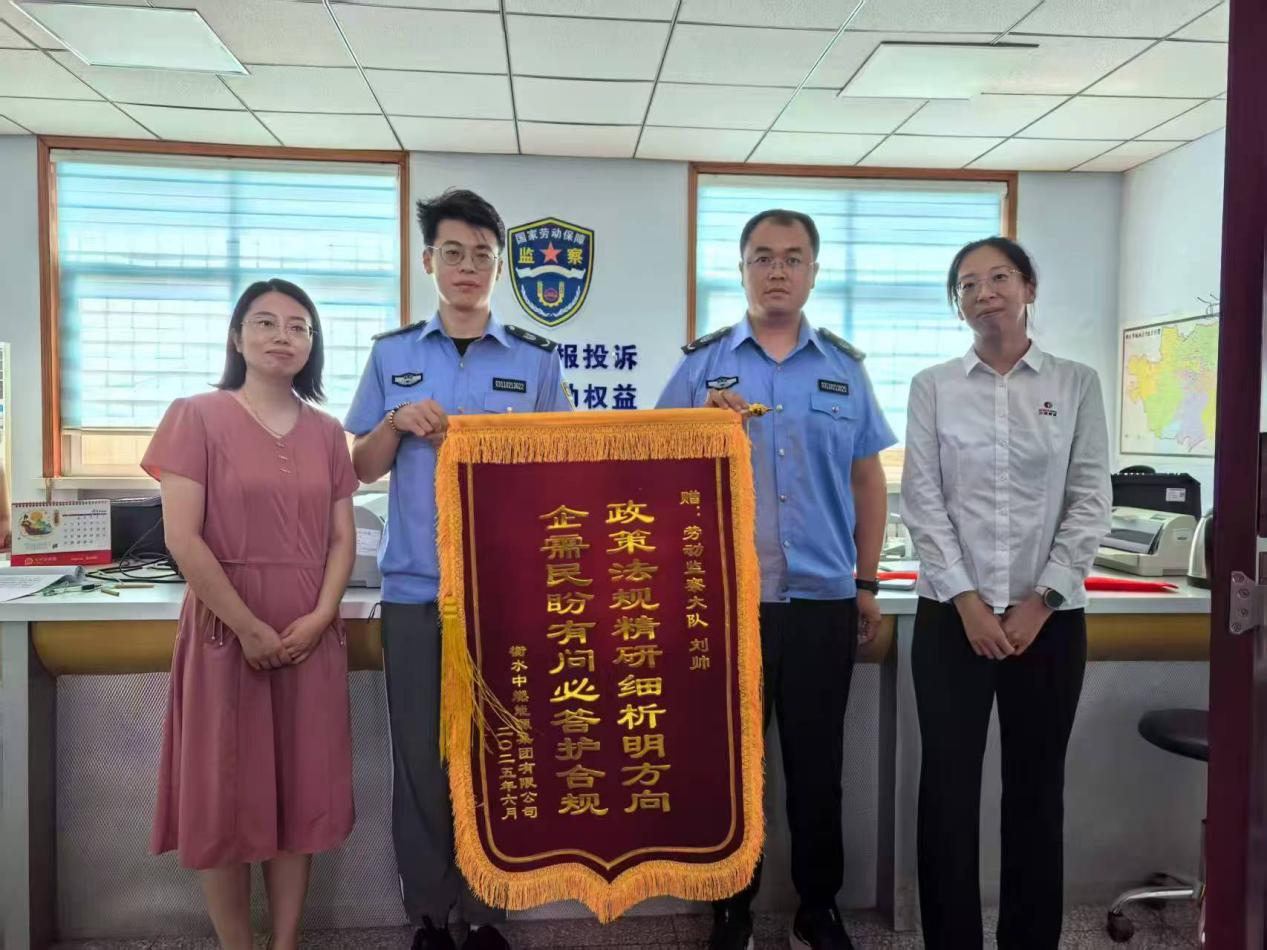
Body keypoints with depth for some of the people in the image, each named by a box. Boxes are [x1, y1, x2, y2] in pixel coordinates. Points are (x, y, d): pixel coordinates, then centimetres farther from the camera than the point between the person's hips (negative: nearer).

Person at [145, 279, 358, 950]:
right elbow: (182, 538, -11)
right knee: (225, 797, 5)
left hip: (310, 635, 4)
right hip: (227, 632, -3)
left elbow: (342, 537, 7)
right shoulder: (197, 417, -4)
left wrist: (319, 618, -9)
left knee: (301, 793, 9)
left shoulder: (326, 432, 8)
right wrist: (250, 628, -13)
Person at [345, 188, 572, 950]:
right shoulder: (392, 355, 8)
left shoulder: (537, 360, 5)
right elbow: (363, 469, 9)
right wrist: (398, 423, -9)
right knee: (421, 753, 7)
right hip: (416, 587, 1)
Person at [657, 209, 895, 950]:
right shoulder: (702, 364, 4)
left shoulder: (845, 367, 8)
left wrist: (868, 586, 8)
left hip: (824, 600, 1)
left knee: (818, 768, 12)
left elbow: (868, 481, 10)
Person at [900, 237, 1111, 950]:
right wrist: (968, 602, -10)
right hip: (953, 613, 0)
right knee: (949, 785, 4)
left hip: (1050, 616, 1)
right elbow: (923, 501, -3)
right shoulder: (933, 387, 3)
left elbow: (1091, 501, -1)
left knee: (1037, 786, 10)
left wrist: (1039, 602, -8)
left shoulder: (1077, 384, 4)